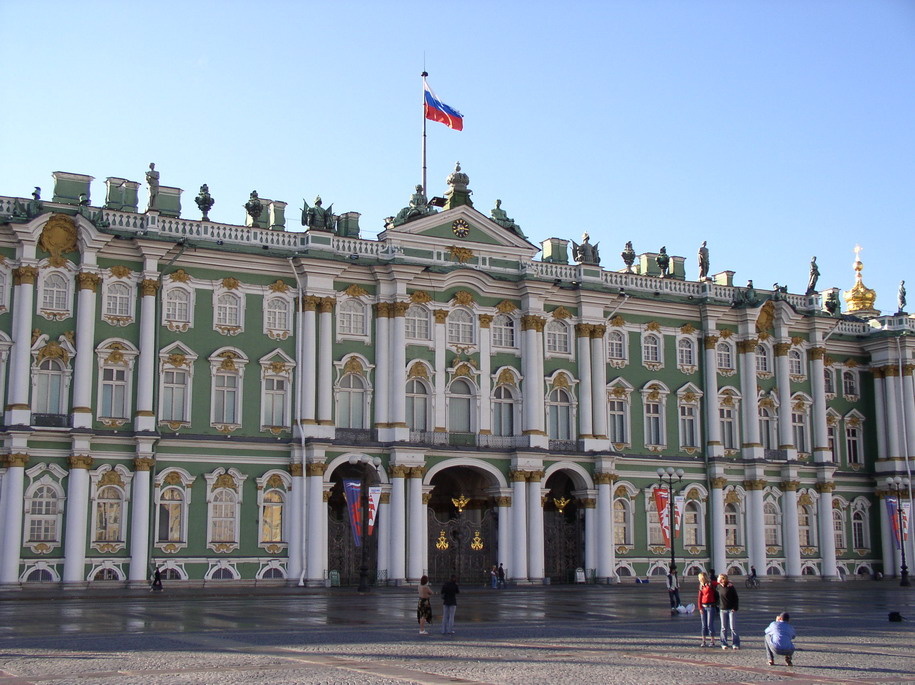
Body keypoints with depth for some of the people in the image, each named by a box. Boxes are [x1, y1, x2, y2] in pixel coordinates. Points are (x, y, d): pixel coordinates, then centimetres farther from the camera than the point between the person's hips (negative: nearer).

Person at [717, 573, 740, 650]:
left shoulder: (731, 587, -11)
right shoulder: (719, 587, 3)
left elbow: (735, 598, -7)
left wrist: (735, 608, -12)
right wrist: (718, 605, 17)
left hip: (731, 609, -4)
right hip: (723, 610, 4)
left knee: (733, 627, -4)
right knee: (723, 628, 6)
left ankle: (735, 644, 3)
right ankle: (724, 644, 14)